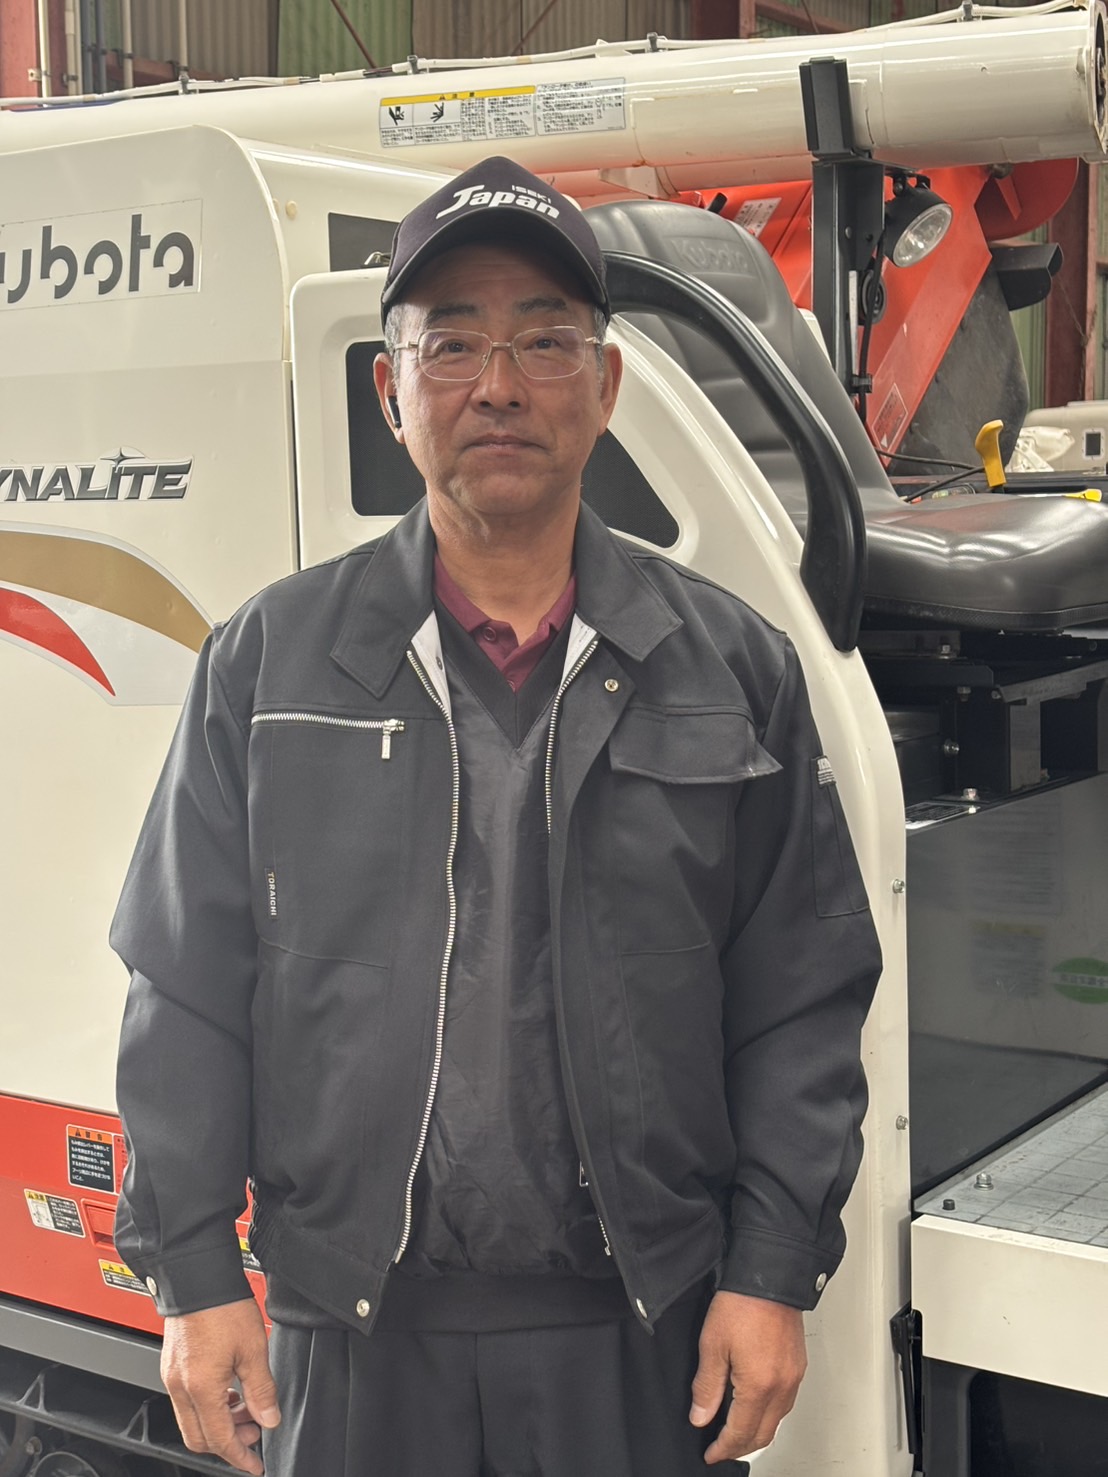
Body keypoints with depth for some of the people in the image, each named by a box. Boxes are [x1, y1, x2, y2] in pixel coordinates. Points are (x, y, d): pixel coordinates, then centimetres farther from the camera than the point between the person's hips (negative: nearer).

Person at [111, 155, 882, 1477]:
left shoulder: (735, 670, 2)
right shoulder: (267, 661, 2)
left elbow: (802, 1003, 3)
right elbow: (186, 995, 3)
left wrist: (773, 1272, -2)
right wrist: (193, 1276, 0)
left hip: (642, 1338, 0)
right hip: (353, 1334, 0)